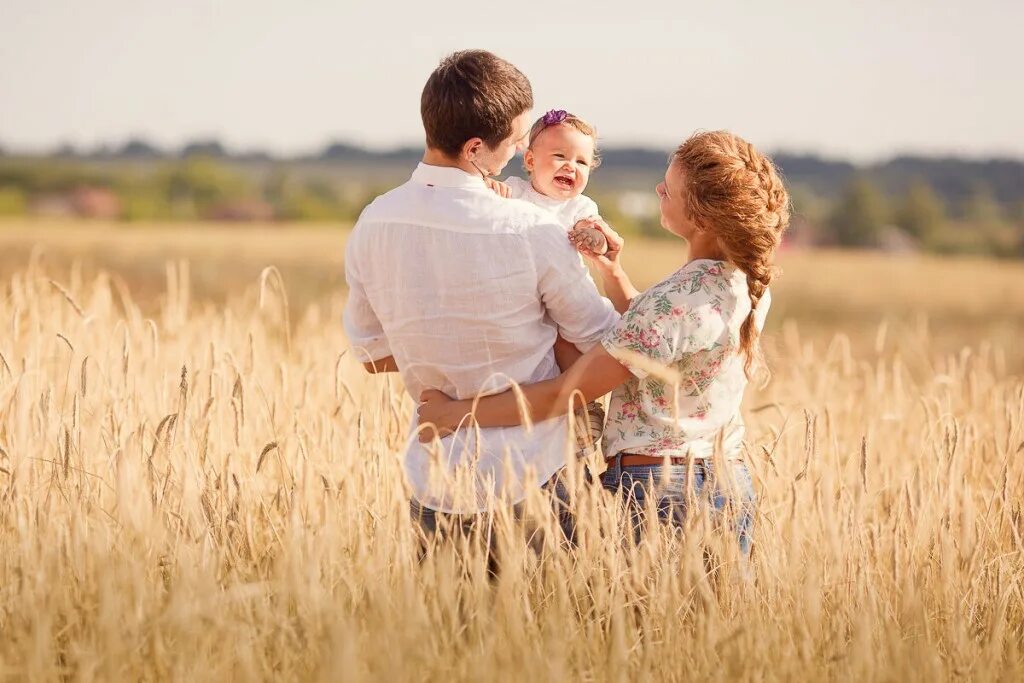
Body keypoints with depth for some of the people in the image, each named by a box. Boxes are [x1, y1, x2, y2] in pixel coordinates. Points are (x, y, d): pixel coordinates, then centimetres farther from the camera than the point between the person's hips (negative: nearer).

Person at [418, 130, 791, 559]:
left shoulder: (678, 301, -21)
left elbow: (566, 395, -18)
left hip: (653, 489, -8)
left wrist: (454, 413, -9)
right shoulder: (750, 284, 4)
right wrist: (612, 274, 4)